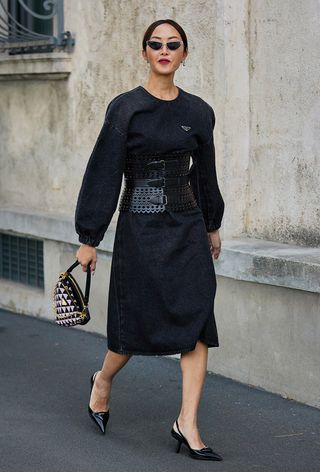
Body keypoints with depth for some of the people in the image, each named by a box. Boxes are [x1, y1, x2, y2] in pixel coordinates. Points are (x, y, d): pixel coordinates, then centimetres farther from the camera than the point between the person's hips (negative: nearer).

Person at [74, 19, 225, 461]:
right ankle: (103, 380, 36)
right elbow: (104, 173, -6)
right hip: (140, 227, -4)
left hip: (187, 228, 4)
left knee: (198, 322, -6)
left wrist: (212, 226, 25)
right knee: (137, 322, 4)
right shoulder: (126, 108, -6)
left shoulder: (198, 112, 6)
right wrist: (89, 238, -7)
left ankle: (187, 424, -1)